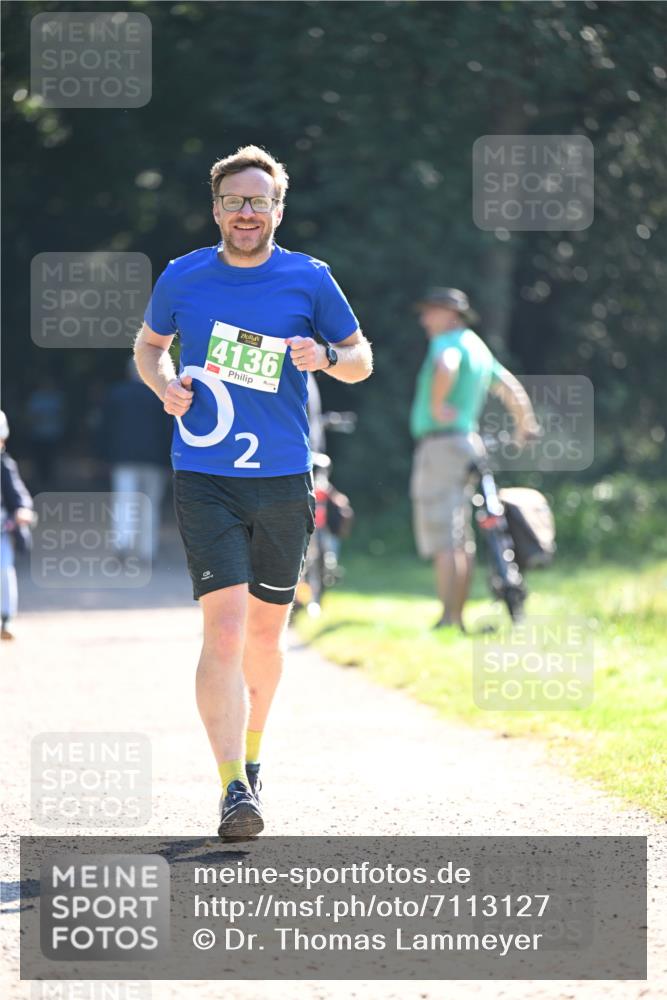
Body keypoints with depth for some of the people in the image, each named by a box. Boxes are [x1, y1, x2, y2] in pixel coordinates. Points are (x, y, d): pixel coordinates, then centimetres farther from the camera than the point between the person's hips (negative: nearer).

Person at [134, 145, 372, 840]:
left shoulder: (308, 279, 1)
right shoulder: (183, 278, 2)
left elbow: (361, 360, 9)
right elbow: (148, 345, 19)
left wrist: (325, 357, -14)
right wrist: (165, 382, -3)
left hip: (283, 481, 1)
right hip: (205, 479, -1)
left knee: (265, 633, 12)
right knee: (225, 626, -15)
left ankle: (250, 751, 37)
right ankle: (234, 788, -19)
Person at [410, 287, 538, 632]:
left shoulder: (449, 342, -10)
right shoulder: (479, 347, 19)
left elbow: (446, 367, -35)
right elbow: (511, 388, 28)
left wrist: (436, 405, -24)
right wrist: (524, 427, 40)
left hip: (442, 444, -10)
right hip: (469, 442, 10)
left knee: (443, 541, -11)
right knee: (462, 541, 12)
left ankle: (447, 619, -14)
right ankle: (459, 617, 15)